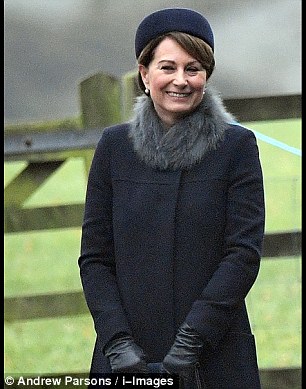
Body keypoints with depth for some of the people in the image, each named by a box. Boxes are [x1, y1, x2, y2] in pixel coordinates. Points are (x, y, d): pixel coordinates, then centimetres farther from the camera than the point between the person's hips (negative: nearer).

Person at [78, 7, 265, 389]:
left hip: (215, 358, -1)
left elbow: (244, 253, -5)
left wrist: (193, 338, -14)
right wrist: (117, 341, -8)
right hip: (127, 358, 2)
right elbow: (94, 257, 6)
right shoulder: (114, 146, 7)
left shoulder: (237, 146, 2)